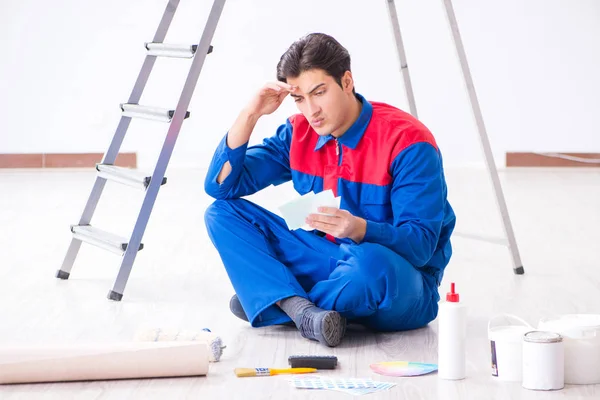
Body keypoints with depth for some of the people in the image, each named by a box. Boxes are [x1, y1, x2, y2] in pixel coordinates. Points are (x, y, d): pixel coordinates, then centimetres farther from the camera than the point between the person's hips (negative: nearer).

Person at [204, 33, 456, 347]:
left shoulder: (407, 141, -18)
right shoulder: (299, 133, 0)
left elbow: (421, 244, -22)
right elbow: (221, 185, -2)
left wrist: (359, 229, -41)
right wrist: (250, 115, -14)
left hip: (401, 288, -6)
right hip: (329, 261, 6)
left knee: (370, 261, -43)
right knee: (223, 213, -6)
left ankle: (267, 301, -14)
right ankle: (302, 312, -27)